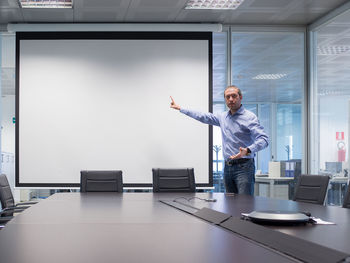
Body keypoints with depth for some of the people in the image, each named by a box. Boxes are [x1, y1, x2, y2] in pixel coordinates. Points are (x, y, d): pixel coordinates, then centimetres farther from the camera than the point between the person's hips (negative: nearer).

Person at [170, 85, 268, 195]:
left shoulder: (250, 117, -7)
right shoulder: (223, 117, 15)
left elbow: (264, 139, -17)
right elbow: (203, 116, 26)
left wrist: (248, 151, -34)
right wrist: (180, 108, 29)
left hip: (243, 166, -7)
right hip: (228, 167, 7)